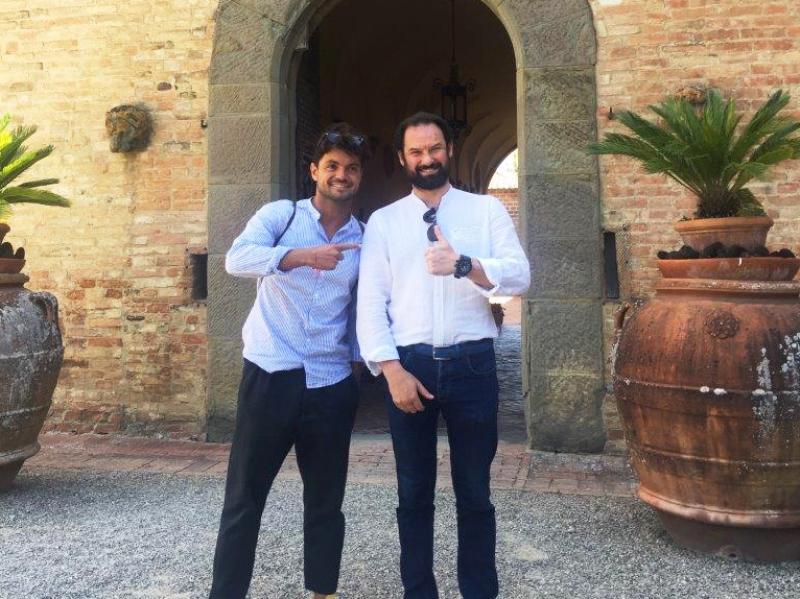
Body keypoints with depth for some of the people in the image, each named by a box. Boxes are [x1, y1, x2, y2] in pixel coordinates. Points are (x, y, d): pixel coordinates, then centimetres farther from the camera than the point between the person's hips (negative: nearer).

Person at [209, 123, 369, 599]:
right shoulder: (280, 215, 0)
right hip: (270, 377, -2)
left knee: (326, 501, 13)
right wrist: (302, 255, -31)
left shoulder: (365, 240, 9)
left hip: (332, 387, 3)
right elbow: (238, 259, -18)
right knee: (244, 498, 5)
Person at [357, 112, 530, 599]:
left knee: (475, 494, 11)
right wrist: (393, 370, -10)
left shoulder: (487, 210, 7)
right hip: (409, 363, 1)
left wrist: (464, 264, -22)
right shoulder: (383, 221, 8)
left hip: (472, 362, 0)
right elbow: (371, 301, 0)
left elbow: (521, 277, -4)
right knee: (414, 494, 12)